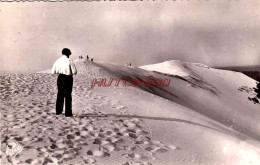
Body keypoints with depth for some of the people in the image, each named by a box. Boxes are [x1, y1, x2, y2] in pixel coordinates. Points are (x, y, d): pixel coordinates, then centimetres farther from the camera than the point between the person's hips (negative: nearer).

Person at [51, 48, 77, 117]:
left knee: (60, 95, 17)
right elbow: (75, 72, -12)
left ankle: (58, 111, 26)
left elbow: (53, 71, 4)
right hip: (67, 79, -4)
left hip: (60, 79, 5)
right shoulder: (69, 61, -12)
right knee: (67, 96, 3)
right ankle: (68, 113, 5)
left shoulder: (57, 61, 2)